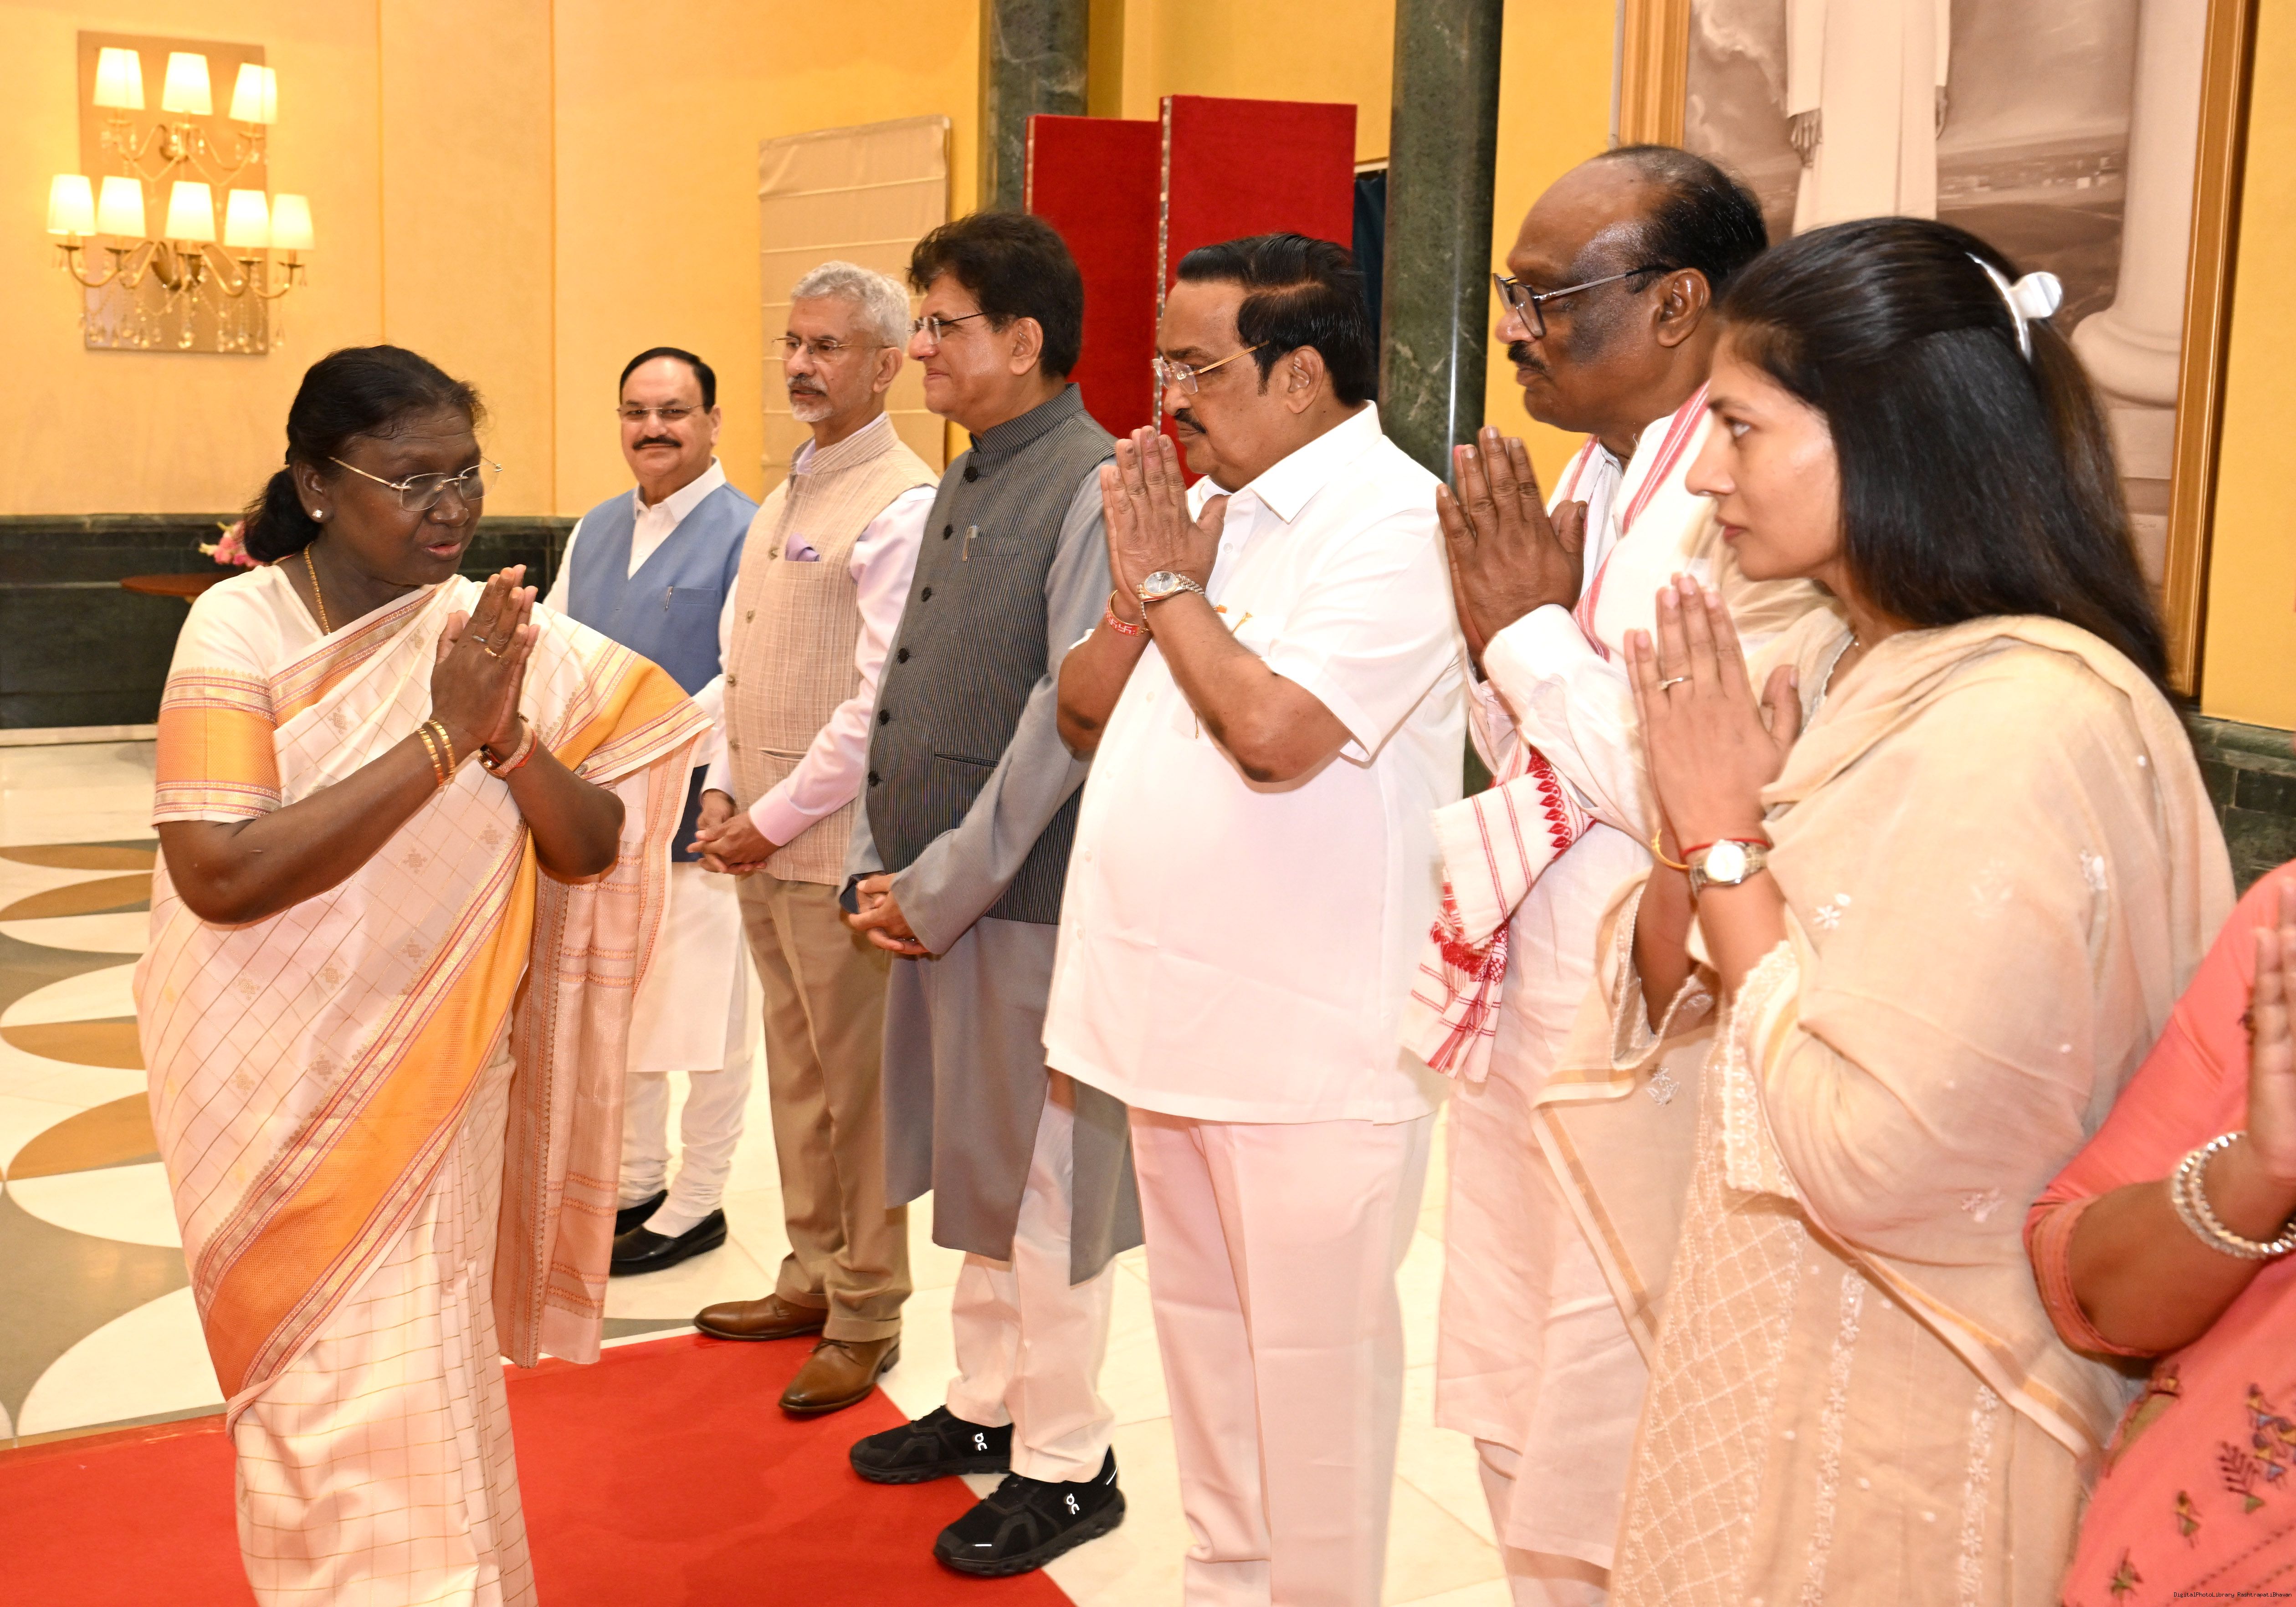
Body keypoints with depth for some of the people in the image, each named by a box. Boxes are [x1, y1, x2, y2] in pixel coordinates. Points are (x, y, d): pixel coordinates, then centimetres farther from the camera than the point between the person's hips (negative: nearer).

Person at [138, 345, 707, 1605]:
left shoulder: (500, 634, -4)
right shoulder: (241, 627, -14)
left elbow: (595, 851, -4)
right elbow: (219, 874, -25)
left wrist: (512, 740, -24)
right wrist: (441, 739, -27)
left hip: (442, 1076, 2)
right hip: (287, 1083, -2)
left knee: (425, 1380, 13)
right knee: (336, 1397, 11)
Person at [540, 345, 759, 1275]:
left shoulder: (743, 533, -10)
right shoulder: (594, 531, 14)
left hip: (692, 816, -7)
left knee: (701, 1023, 3)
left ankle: (695, 1206, 18)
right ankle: (634, 1184, 33)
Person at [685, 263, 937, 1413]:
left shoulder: (900, 505, -12)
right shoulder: (786, 496, 17)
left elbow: (883, 702, -18)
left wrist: (778, 818, -14)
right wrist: (723, 790, 7)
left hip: (837, 843, -9)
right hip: (760, 835, 9)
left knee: (859, 1082, 1)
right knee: (797, 1071, 16)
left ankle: (865, 1319, 12)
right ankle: (812, 1277, 30)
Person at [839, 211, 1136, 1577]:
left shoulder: (1095, 488, -15)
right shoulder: (964, 486, 13)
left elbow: (1071, 720, -19)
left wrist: (942, 887, -15)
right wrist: (878, 870, 7)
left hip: (1027, 903, -8)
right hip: (930, 898, 8)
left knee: (1043, 1186, 4)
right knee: (979, 1172, 19)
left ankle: (1065, 1464, 19)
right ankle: (987, 1406, 35)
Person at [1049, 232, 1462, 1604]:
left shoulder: (1390, 517, -14)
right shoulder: (1204, 507, 12)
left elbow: (1276, 732, -27)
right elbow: (1085, 717, 14)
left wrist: (1172, 580, -12)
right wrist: (1142, 594, -5)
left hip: (1309, 1039, -9)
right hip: (1177, 1012, 9)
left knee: (1313, 1359, 5)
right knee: (1201, 1331, 20)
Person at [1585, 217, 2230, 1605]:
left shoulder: (2029, 724, -26)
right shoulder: (1835, 667, 1)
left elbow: (1870, 1155, -28)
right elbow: (1663, 993, 5)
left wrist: (1727, 837, -20)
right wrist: (1696, 827, -14)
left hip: (1910, 1421, -8)